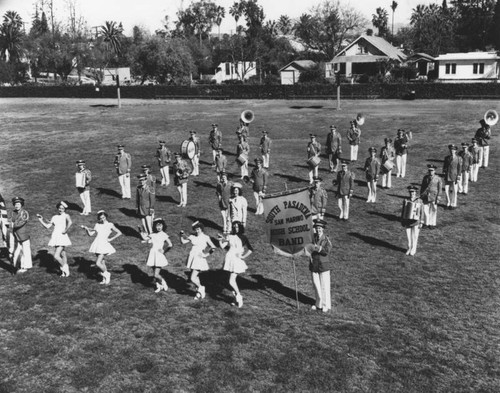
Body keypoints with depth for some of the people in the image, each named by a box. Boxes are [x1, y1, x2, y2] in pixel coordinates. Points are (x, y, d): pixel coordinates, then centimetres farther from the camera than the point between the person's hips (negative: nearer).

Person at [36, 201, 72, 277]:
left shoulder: (66, 215, -5)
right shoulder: (54, 217, 15)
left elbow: (70, 222, -26)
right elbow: (47, 226, 16)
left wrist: (66, 230, -21)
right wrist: (41, 219, 14)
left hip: (62, 237, -6)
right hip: (56, 237, 6)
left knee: (56, 256, -12)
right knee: (63, 254, 15)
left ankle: (64, 267, 10)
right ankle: (65, 271, 23)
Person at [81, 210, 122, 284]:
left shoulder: (110, 225, -3)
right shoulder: (97, 225, 10)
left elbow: (119, 233, -4)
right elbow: (90, 234, 6)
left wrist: (111, 239, -6)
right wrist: (86, 229, -10)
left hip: (104, 245, -5)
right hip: (97, 244, 5)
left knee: (98, 263, -13)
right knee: (102, 262, 12)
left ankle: (106, 274, 11)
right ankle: (105, 279, 23)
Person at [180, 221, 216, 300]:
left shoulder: (205, 237, -5)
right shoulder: (192, 237, 8)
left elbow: (213, 248, -9)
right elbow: (183, 242, 9)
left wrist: (206, 254, -14)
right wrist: (182, 235, -5)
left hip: (199, 258, -5)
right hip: (192, 257, 5)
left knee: (193, 278, -10)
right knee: (196, 276, 15)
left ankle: (200, 288, 17)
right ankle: (199, 292, 31)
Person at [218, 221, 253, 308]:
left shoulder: (243, 238, 0)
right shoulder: (229, 237, 7)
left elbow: (250, 250, -3)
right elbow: (222, 246, -2)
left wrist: (243, 256, -7)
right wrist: (220, 240, -18)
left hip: (237, 260, -4)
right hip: (229, 258, 4)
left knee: (231, 281, -10)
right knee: (232, 280, 11)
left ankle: (238, 295, 10)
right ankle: (238, 295, 28)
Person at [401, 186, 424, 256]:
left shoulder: (419, 201, -7)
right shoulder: (406, 201, -1)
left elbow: (421, 212, -4)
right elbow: (403, 211, 6)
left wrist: (421, 222, -6)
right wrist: (402, 221, 6)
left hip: (416, 222, -2)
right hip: (407, 222, 2)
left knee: (414, 236, 5)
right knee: (408, 236, 9)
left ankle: (413, 250, 20)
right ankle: (409, 248, 25)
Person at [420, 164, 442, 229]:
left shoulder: (438, 179, -4)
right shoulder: (425, 177, 7)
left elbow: (440, 189, -3)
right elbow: (422, 186, 12)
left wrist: (438, 198, -7)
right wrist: (421, 195, 10)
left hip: (433, 197, -3)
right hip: (425, 196, 3)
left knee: (433, 210, 3)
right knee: (426, 210, 6)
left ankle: (433, 224, 15)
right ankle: (426, 223, 18)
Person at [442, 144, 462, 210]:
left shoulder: (458, 159, -6)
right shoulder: (446, 158, 4)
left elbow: (459, 168, -6)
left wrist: (458, 177, -9)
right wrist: (443, 174, 5)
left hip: (454, 177, -3)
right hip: (447, 177, 3)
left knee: (454, 191, 5)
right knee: (446, 191, 1)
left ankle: (453, 205, 18)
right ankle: (448, 204, 19)